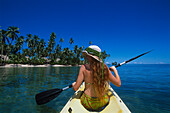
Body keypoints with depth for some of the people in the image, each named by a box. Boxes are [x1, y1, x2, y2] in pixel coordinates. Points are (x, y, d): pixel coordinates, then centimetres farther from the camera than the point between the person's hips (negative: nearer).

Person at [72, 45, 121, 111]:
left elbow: (76, 88, -15)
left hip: (87, 103, -1)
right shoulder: (104, 67, -12)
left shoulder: (84, 68, -16)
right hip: (103, 102, 2)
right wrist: (115, 70, 8)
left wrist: (73, 84, 8)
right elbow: (118, 84, -6)